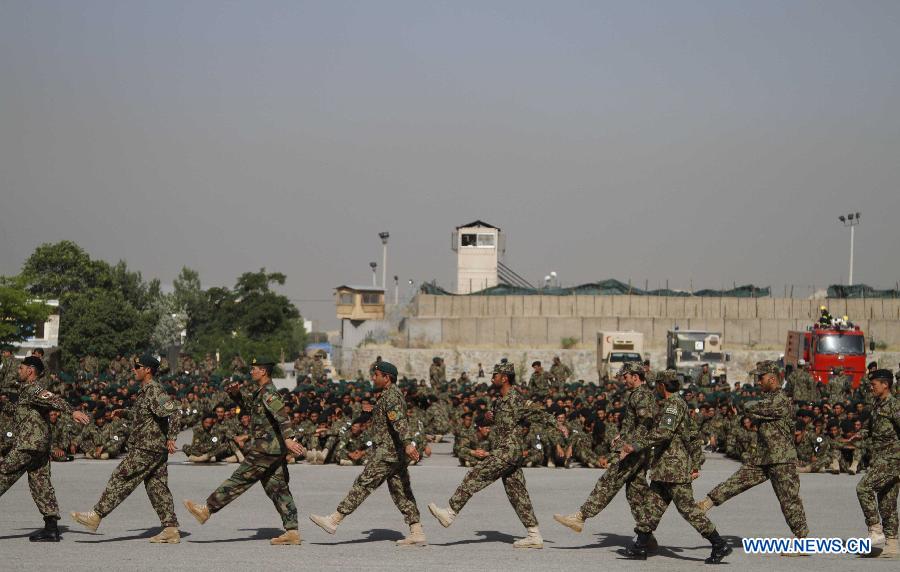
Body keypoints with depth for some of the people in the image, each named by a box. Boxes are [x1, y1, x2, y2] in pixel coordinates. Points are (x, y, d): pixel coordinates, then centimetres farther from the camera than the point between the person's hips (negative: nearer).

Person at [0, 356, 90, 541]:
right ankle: (51, 527, 2)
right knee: (41, 484, 6)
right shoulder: (33, 390, 20)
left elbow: (53, 400, -24)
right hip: (42, 446, 10)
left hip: (28, 446, -10)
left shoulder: (32, 389, -10)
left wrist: (72, 412, -36)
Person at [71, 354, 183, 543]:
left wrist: (171, 438, -25)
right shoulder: (146, 390, 16)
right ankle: (171, 529, 7)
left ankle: (96, 516, -3)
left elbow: (174, 412, -26)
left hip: (146, 449, -10)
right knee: (157, 486, 8)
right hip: (157, 449, 10)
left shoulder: (153, 390, -16)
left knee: (121, 480, -6)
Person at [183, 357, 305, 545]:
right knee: (277, 489, 7)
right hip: (276, 449, 10)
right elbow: (245, 403, 33)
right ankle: (292, 531, 4)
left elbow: (281, 415, -28)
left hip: (266, 449, -10)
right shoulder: (259, 392, 19)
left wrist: (288, 438, -41)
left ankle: (207, 509, 1)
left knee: (239, 480, -4)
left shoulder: (269, 393, -14)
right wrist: (236, 393, 11)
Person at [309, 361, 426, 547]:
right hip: (398, 454, 10)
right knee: (401, 492, 9)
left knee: (363, 484, -9)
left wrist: (408, 443, -40)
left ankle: (334, 520, -8)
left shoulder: (390, 396, -13)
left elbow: (399, 421, -28)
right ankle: (417, 533, 6)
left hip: (388, 452, -10)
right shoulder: (394, 394, 19)